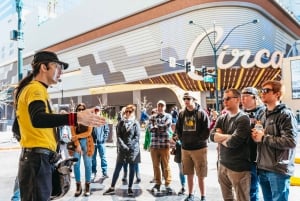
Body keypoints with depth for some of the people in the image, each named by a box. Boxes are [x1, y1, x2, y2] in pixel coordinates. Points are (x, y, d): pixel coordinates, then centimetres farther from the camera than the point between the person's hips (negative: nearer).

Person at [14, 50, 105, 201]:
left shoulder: (29, 89, 21)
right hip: (38, 158, -11)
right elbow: (38, 119, -32)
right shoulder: (36, 88, -11)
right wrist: (76, 118, -41)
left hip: (31, 157, 11)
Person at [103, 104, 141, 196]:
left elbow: (137, 136, -5)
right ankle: (112, 188, 14)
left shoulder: (136, 123, 0)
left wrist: (129, 146, -13)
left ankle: (130, 188, 16)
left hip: (133, 149, -1)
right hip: (122, 149, 2)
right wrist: (123, 146, -13)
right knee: (117, 168, 5)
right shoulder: (121, 122, 5)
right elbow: (118, 135, 0)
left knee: (132, 169, 5)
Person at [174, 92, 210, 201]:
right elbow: (178, 129, 11)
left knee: (200, 175, 3)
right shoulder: (182, 114, 8)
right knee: (189, 174, 14)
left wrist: (196, 139, -14)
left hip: (199, 148, -4)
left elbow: (206, 131, -10)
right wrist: (182, 139, -2)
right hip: (185, 148, 4)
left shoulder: (201, 113, -6)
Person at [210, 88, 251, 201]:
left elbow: (234, 142, -24)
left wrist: (220, 138, -6)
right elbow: (212, 136, -4)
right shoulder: (221, 119, 7)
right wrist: (228, 136, -16)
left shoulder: (243, 119, -14)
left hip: (238, 167, -7)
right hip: (222, 164, 7)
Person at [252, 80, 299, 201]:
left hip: (278, 170, -7)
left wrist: (264, 138, -17)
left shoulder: (285, 114, -11)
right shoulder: (264, 115, 13)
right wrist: (256, 136, 1)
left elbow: (291, 141, -23)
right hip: (262, 168, 7)